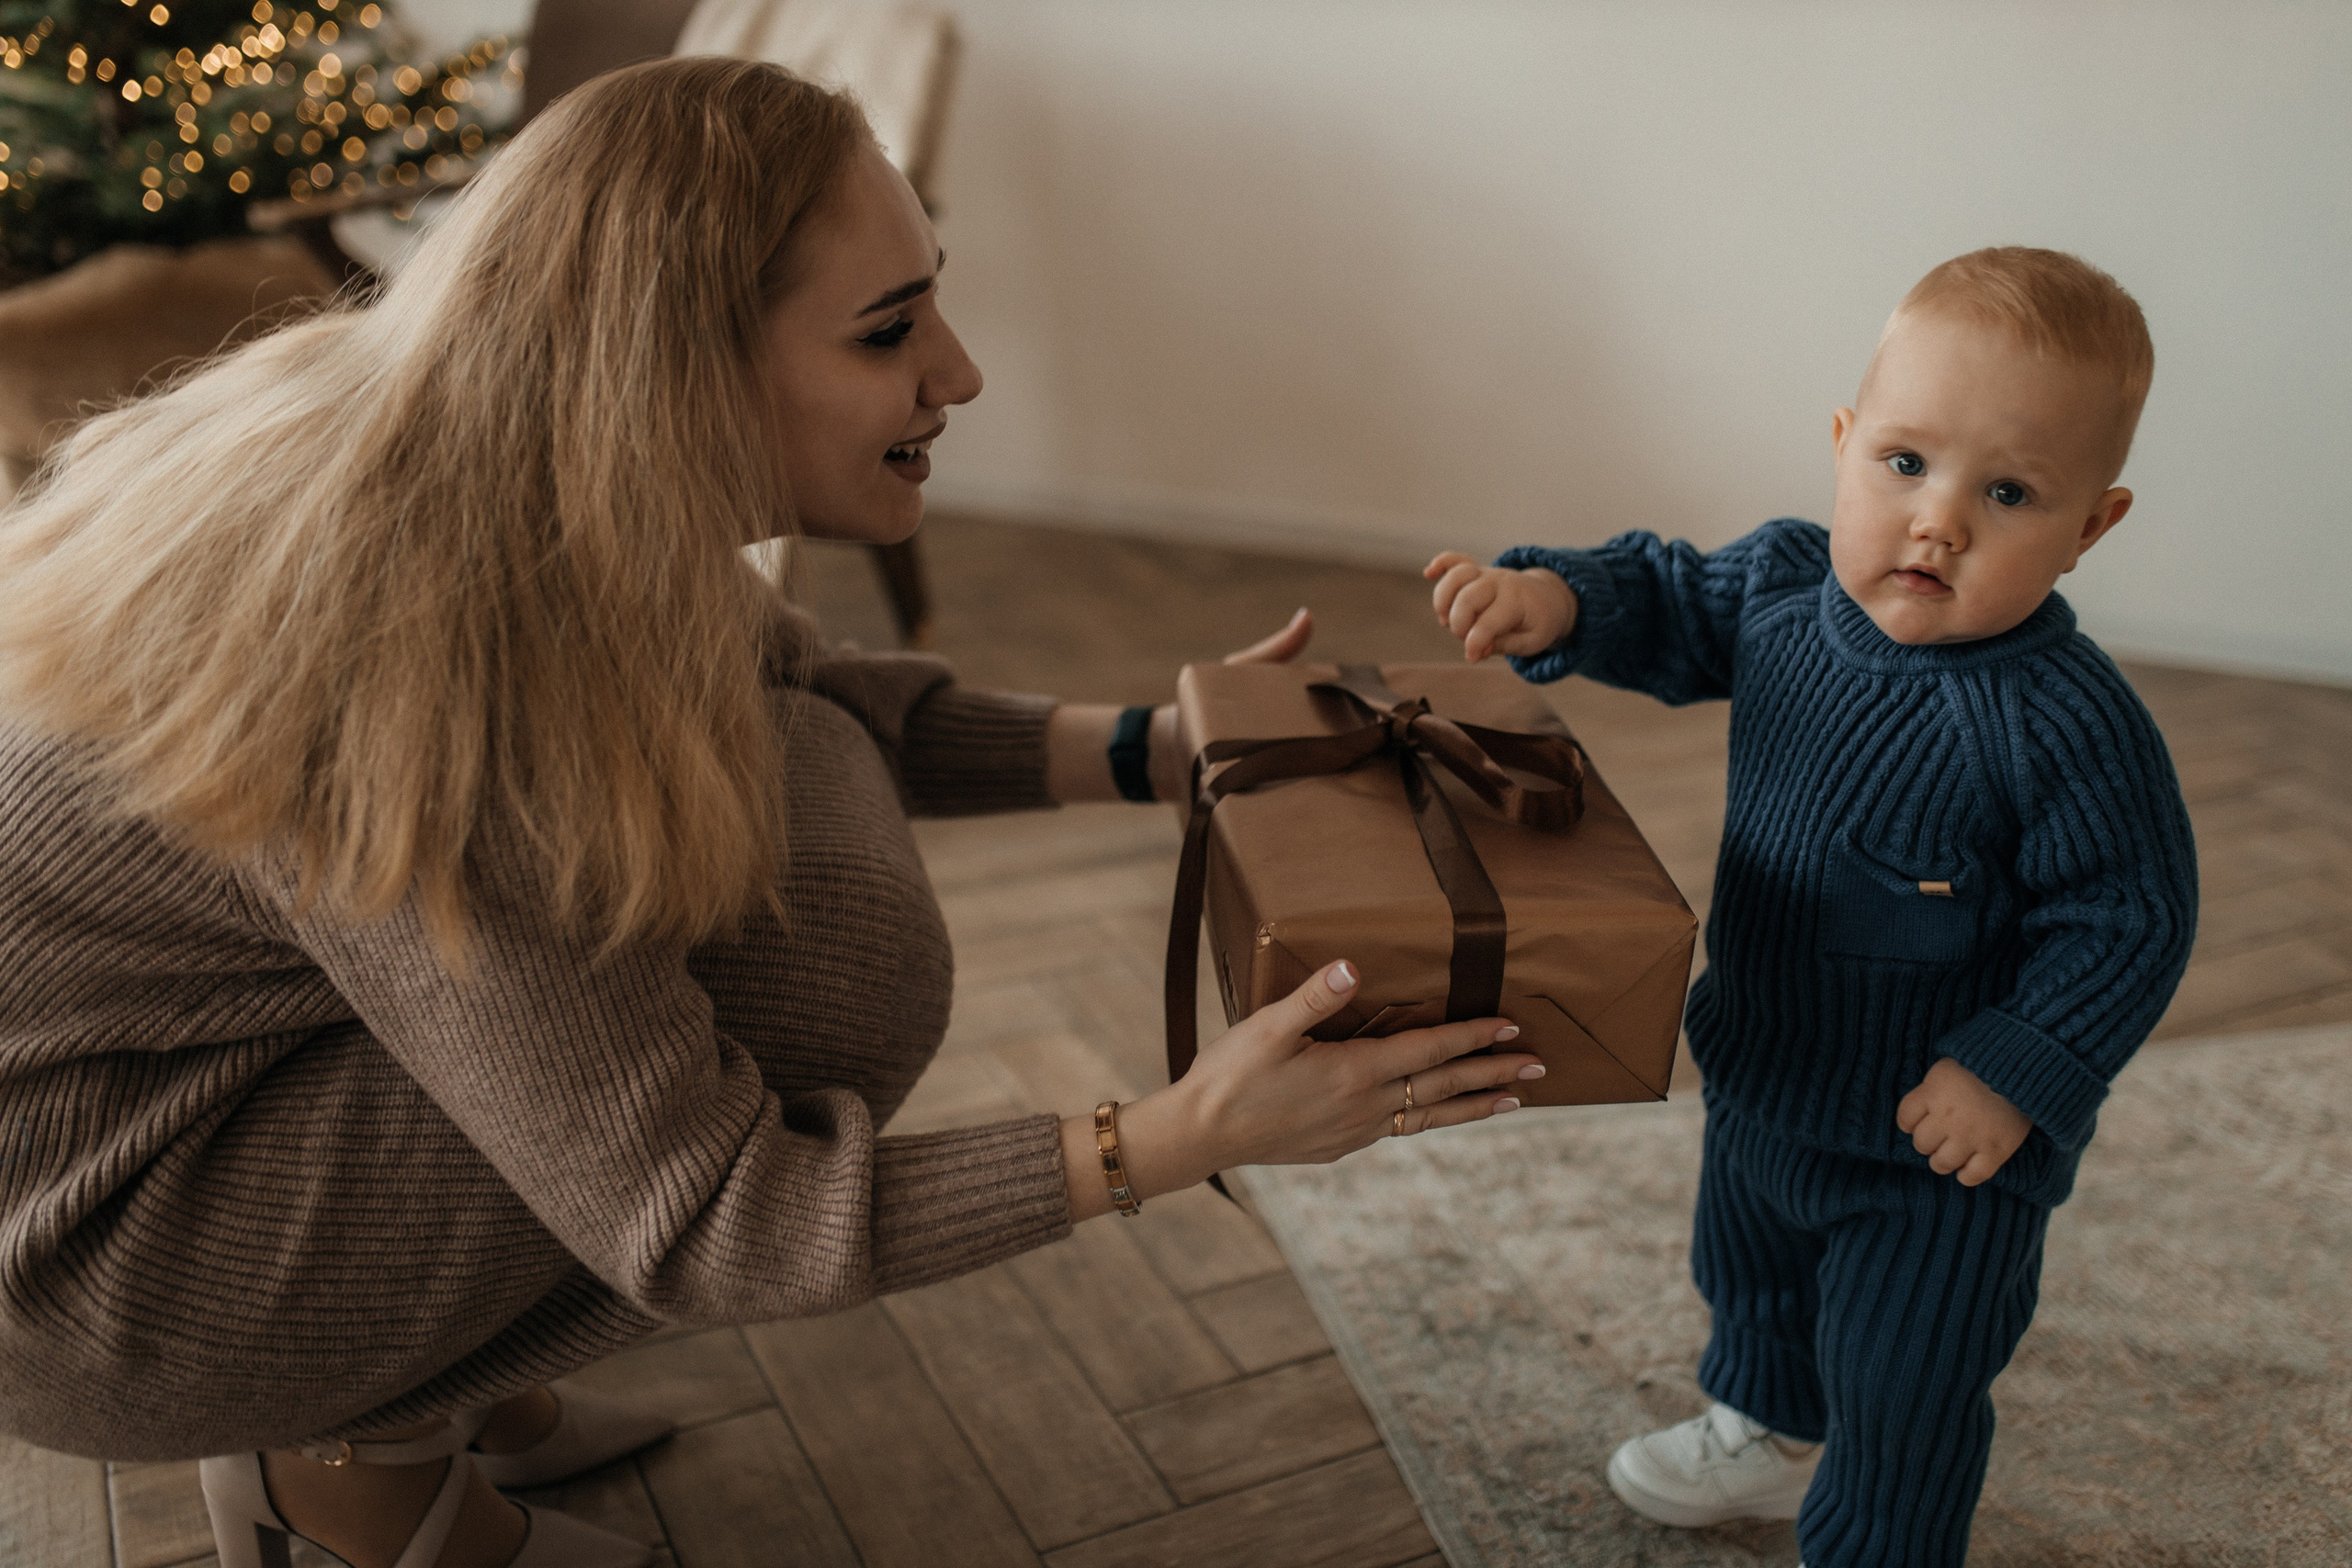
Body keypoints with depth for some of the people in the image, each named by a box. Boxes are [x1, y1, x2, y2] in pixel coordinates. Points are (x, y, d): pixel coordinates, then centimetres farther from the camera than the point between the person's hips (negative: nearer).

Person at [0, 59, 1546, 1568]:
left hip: (247, 1052, 8)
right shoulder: (425, 704, -33)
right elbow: (683, 1219, -26)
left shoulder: (522, 476, -9)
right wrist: (1183, 1139, -29)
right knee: (833, 951, -20)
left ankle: (444, 1382, 13)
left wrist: (1154, 749, -3)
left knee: (785, 780, 7)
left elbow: (806, 692, 7)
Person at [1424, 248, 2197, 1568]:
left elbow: (2128, 918, -23)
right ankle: (1770, 1433, 63)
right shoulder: (1783, 588, -14)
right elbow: (1670, 605, 4)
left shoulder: (2068, 724, -32)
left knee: (1897, 1395, 14)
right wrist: (1559, 598, -16)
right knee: (1748, 1276, 33)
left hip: (1937, 1151, -7)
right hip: (1765, 1080, 7)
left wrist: (2017, 1073, -27)